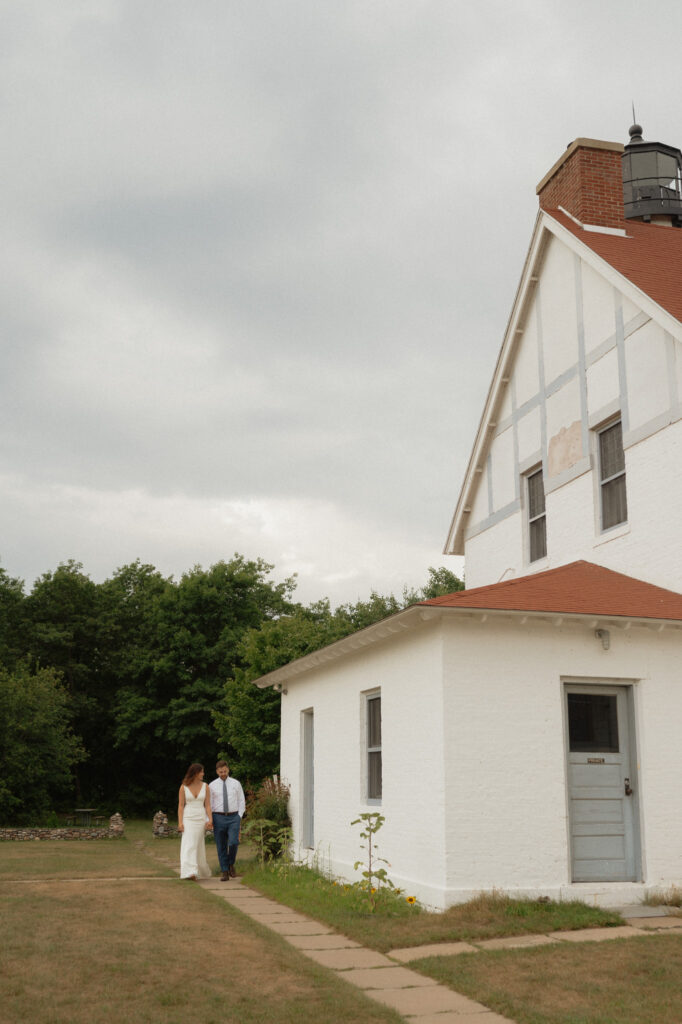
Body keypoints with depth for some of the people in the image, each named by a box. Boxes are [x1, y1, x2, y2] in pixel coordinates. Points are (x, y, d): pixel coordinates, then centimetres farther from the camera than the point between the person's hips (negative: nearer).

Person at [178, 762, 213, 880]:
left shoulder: (205, 786, 5)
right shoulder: (183, 787, -2)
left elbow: (207, 805, 3)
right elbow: (180, 806, -2)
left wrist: (210, 820, -9)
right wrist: (180, 822, -10)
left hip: (201, 819, 2)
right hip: (188, 818, -2)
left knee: (199, 846, 7)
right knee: (189, 845, -13)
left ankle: (203, 871, 26)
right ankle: (191, 872, -21)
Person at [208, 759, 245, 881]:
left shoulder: (236, 784, 4)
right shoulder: (212, 785, 3)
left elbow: (241, 801, 8)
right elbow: (209, 804, 4)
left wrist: (239, 818, -2)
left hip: (234, 817, 0)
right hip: (218, 817, 0)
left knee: (233, 843, -16)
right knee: (221, 847, 2)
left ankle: (231, 864, 10)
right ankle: (224, 872, 10)